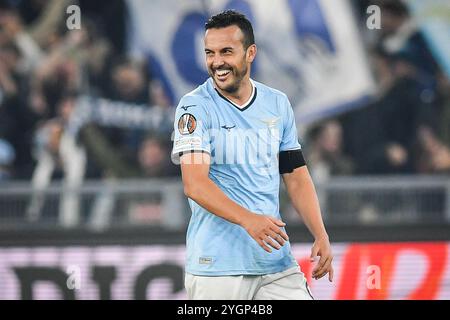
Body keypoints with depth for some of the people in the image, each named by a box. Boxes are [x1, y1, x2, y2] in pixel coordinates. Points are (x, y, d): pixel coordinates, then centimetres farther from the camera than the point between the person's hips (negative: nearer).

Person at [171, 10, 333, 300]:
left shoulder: (277, 104, 11)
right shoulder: (195, 107, -5)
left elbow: (296, 176, 16)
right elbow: (195, 184, -16)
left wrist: (321, 236, 2)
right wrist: (247, 219, -30)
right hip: (217, 265, -4)